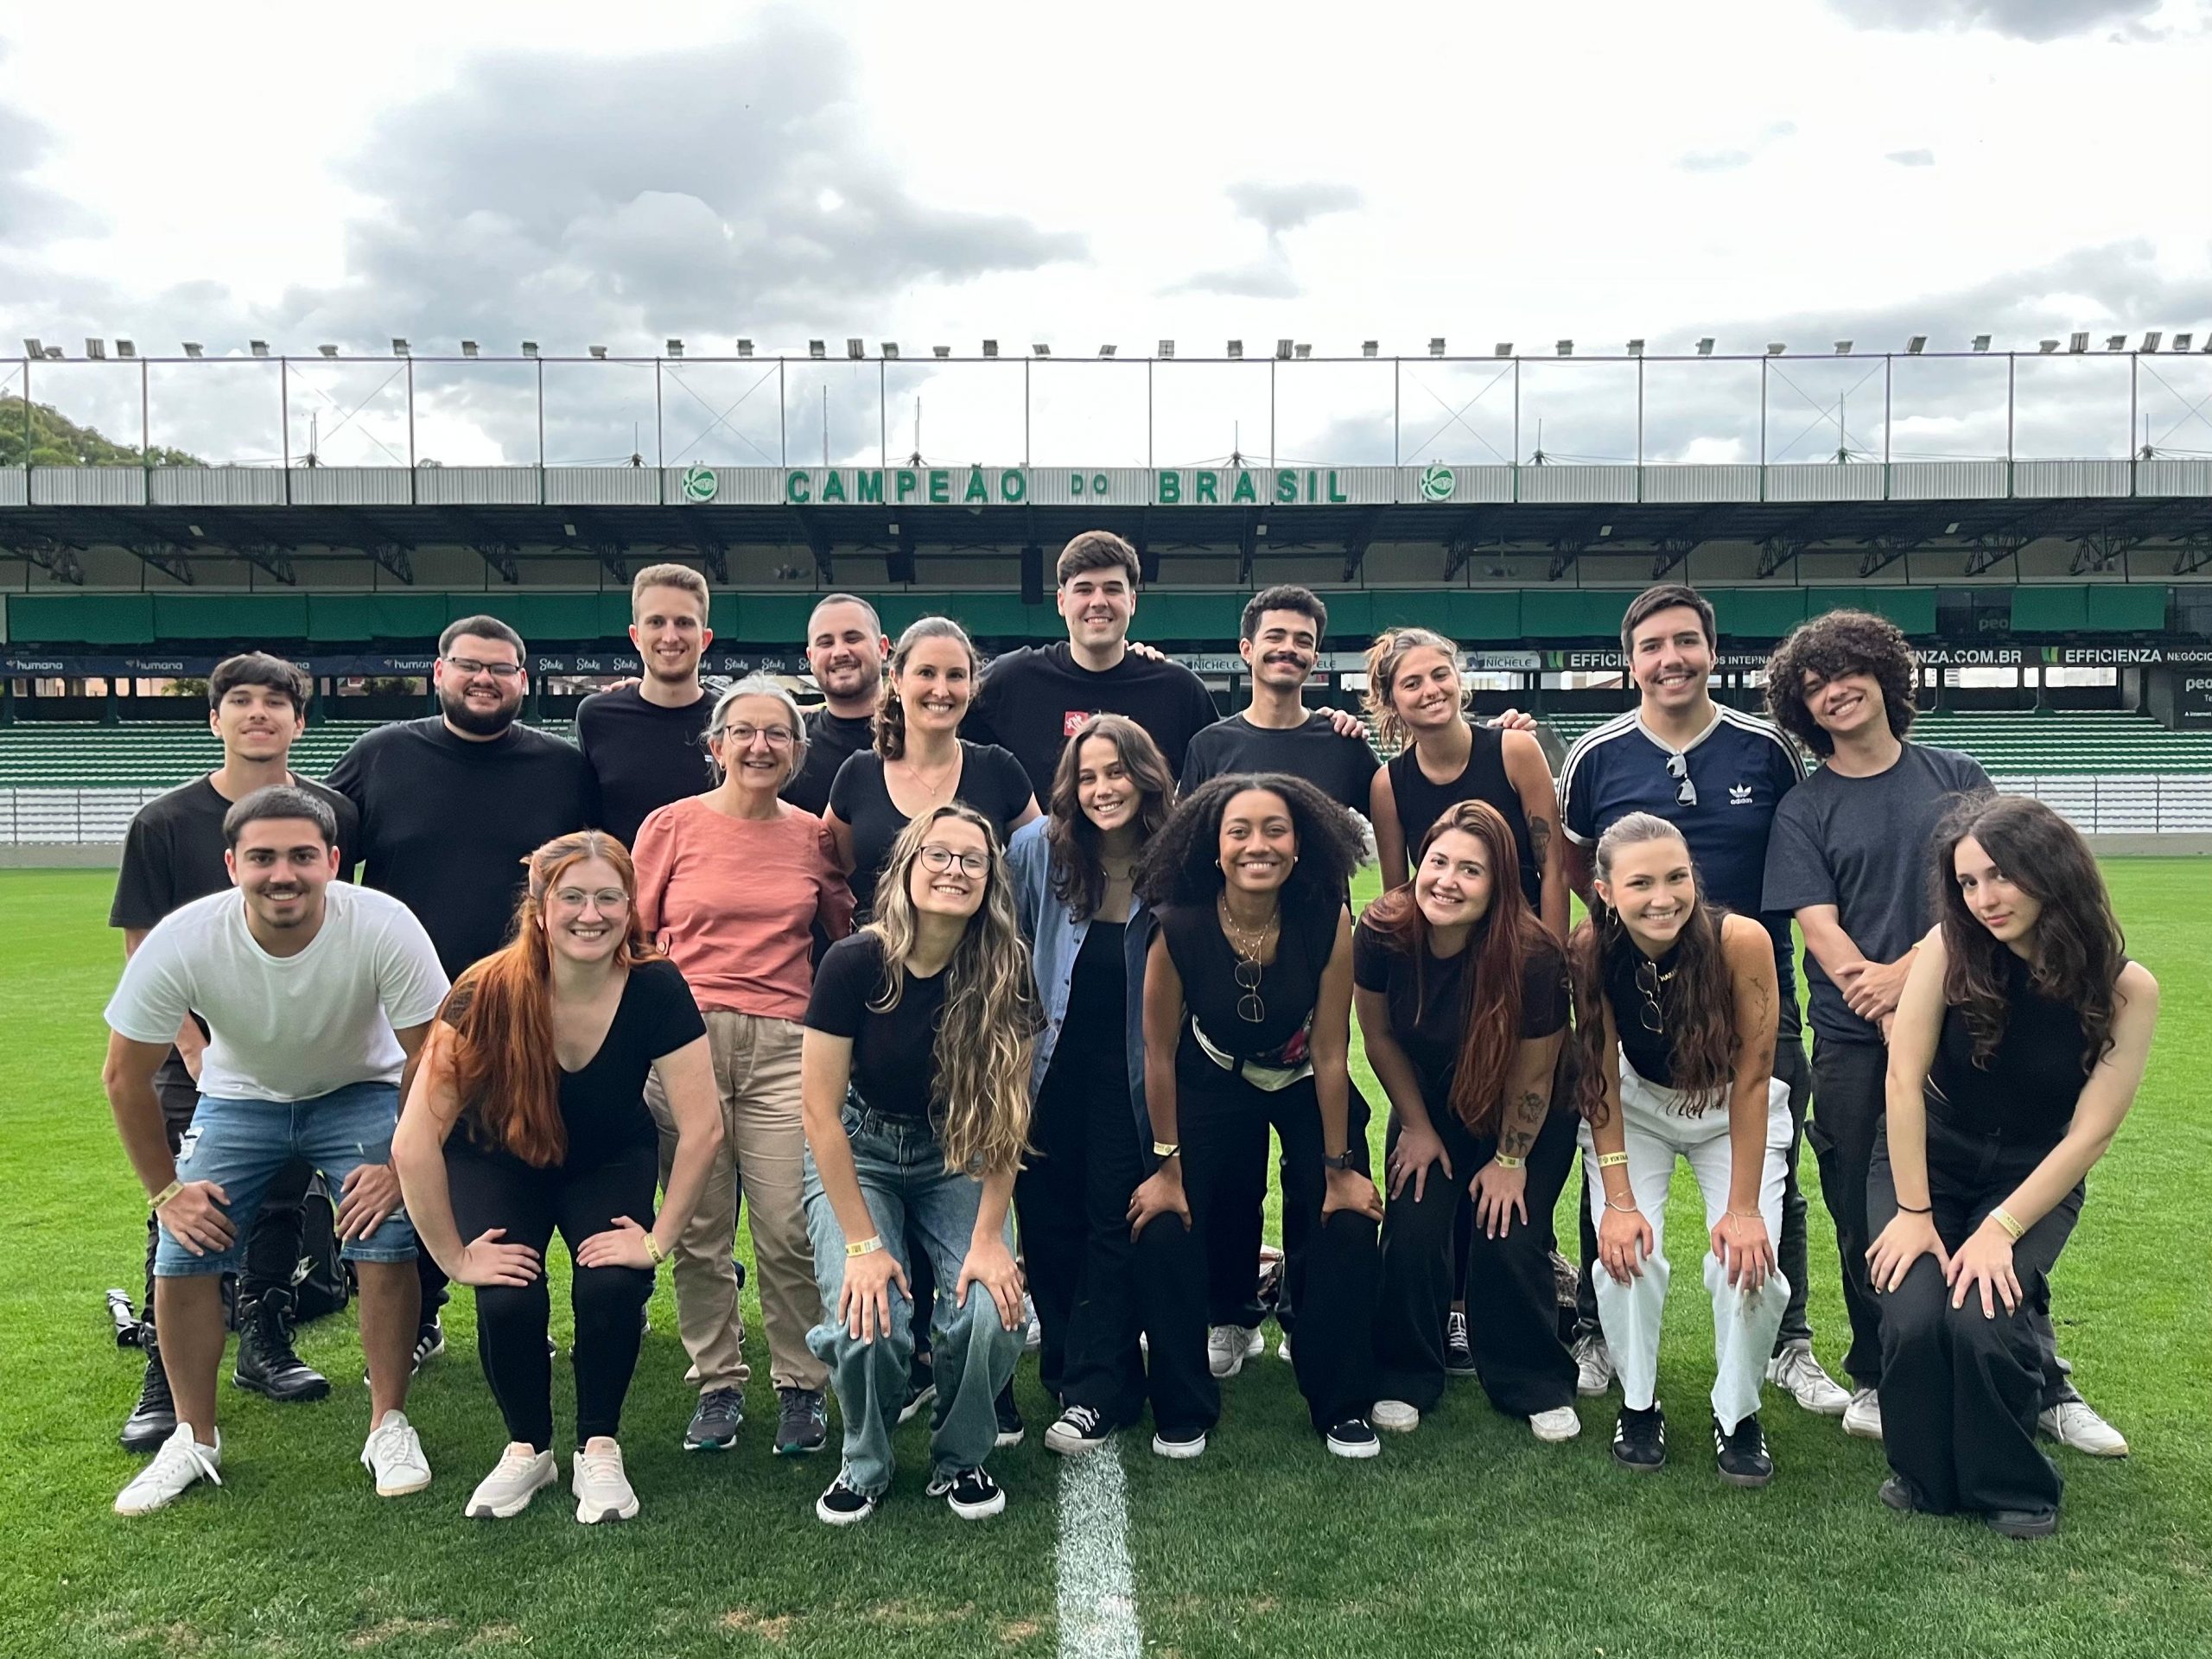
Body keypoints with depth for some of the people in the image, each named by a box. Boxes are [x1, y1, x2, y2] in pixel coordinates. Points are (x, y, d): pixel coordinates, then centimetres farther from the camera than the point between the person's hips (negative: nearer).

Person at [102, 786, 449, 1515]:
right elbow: (126, 1074, -13)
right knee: (183, 1256, -10)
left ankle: (389, 1426, 3)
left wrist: (401, 1167, -18)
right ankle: (194, 1439, 13)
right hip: (239, 1096, 2)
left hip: (358, 1092, -1)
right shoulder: (181, 943, -29)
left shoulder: (384, 929, -33)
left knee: (387, 1242, -17)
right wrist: (165, 1189, -8)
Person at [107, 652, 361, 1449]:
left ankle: (264, 1346, 28)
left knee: (282, 1204, 11)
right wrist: (195, 1050, -10)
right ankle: (165, 1380, 9)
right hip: (200, 1055, -2)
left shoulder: (332, 814, 0)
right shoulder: (165, 822, -5)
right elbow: (143, 949, -3)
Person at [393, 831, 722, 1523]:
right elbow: (414, 1143, -30)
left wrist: (658, 1239, -22)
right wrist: (456, 1257, -24)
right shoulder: (490, 993, -31)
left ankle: (598, 1450, 4)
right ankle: (528, 1449, 9)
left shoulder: (656, 989, -29)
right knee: (509, 1303, -21)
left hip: (609, 1163, 1)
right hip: (500, 1160, 0)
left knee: (611, 1288, -23)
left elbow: (702, 1130, -25)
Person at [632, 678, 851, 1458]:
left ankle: (802, 1385, 14)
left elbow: (847, 936, 18)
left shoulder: (814, 836, 8)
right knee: (698, 1229, 6)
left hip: (783, 1046, 0)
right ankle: (718, 1383, 22)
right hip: (683, 1038, 0)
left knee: (791, 1230, -3)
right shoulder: (672, 826, 4)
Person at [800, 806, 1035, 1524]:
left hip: (953, 1157, 2)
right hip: (858, 1154, -1)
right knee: (867, 1322, -23)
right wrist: (863, 1243, -18)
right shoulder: (856, 962, -22)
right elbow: (821, 1110, -18)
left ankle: (961, 1459, 10)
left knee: (995, 1313, -20)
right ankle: (865, 1466, 9)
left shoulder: (1003, 976, -16)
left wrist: (988, 1237, -15)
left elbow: (1007, 1117, -10)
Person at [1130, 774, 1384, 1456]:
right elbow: (1159, 1052, -16)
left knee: (1345, 1224, -11)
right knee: (1203, 1213, 4)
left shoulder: (1328, 923, -29)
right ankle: (1229, 1311, 43)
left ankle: (1341, 1405, 8)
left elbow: (1330, 1053, -19)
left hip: (1305, 1085, 0)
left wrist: (1338, 1168, -11)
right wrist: (1167, 1166, -9)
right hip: (1213, 1081, 0)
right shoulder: (1178, 927, -28)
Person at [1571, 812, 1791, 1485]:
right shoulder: (1591, 949, -26)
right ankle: (1638, 1405, 7)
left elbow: (1751, 1077, -22)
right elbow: (1601, 1078, -16)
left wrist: (1743, 1207, -20)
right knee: (1626, 1250, -19)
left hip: (1731, 1110, 0)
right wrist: (1618, 1199, -20)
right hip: (1635, 1106, 1)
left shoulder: (1740, 941, -31)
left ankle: (1737, 1415, 8)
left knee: (1747, 1259, -18)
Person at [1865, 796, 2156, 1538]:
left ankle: (2013, 1488, 6)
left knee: (1980, 1318, -24)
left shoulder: (2125, 988, -15)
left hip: (2033, 1179, 0)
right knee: (1915, 1318, -22)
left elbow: (2090, 1133, -13)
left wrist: (2000, 1229, -18)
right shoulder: (1951, 948, -16)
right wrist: (1913, 1213, -14)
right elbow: (1904, 1081, -14)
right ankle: (1926, 1477, 8)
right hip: (1926, 1164, 0)